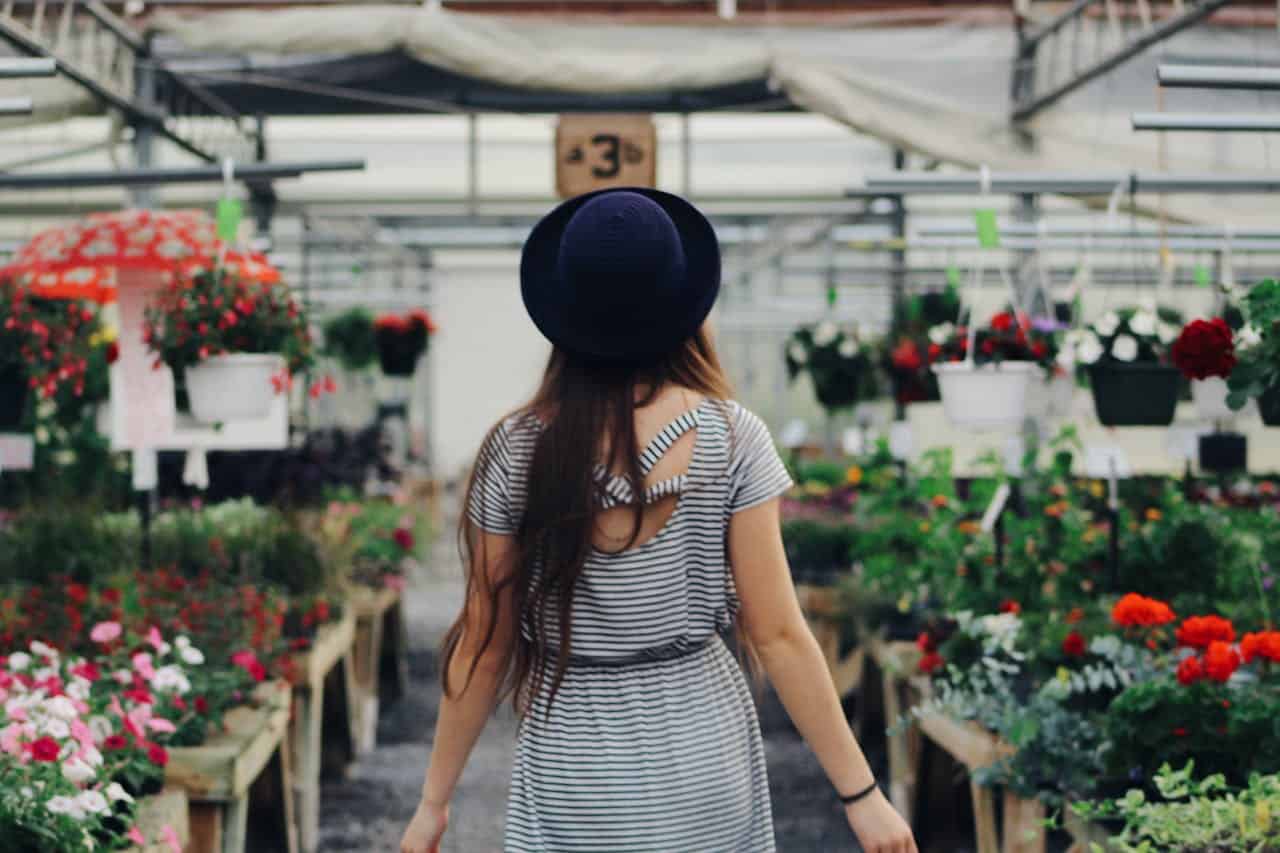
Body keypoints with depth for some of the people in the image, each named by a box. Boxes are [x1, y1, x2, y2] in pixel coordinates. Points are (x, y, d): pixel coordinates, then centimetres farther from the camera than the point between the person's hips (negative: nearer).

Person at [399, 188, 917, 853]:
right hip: (703, 754, 0)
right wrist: (860, 793, -5)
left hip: (573, 767, 0)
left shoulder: (517, 452, -8)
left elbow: (483, 646, -4)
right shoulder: (729, 438, -10)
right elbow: (777, 634, -11)